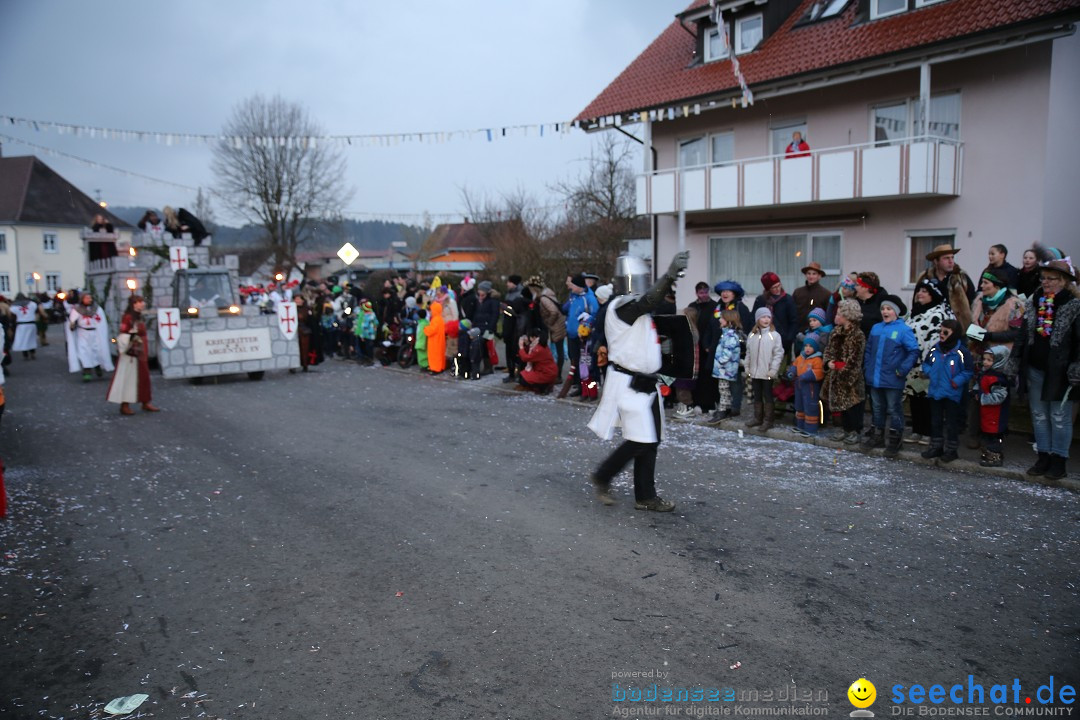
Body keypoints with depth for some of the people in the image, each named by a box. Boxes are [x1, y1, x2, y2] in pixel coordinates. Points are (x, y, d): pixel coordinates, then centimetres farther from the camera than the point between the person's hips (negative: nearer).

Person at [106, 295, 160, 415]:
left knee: (144, 377, 12)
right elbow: (122, 335, -17)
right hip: (131, 353, -9)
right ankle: (124, 405, 6)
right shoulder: (128, 317, -14)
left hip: (141, 353, 9)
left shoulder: (139, 318, 13)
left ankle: (145, 403, 19)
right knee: (128, 378, -2)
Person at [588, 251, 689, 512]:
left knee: (651, 441, 10)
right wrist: (670, 275, -47)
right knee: (639, 441, -7)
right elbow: (648, 302, -33)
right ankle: (602, 478, 15)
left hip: (646, 383, 9)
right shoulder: (621, 307, -16)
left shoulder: (638, 308, 15)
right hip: (629, 383, -9)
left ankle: (646, 497, 19)